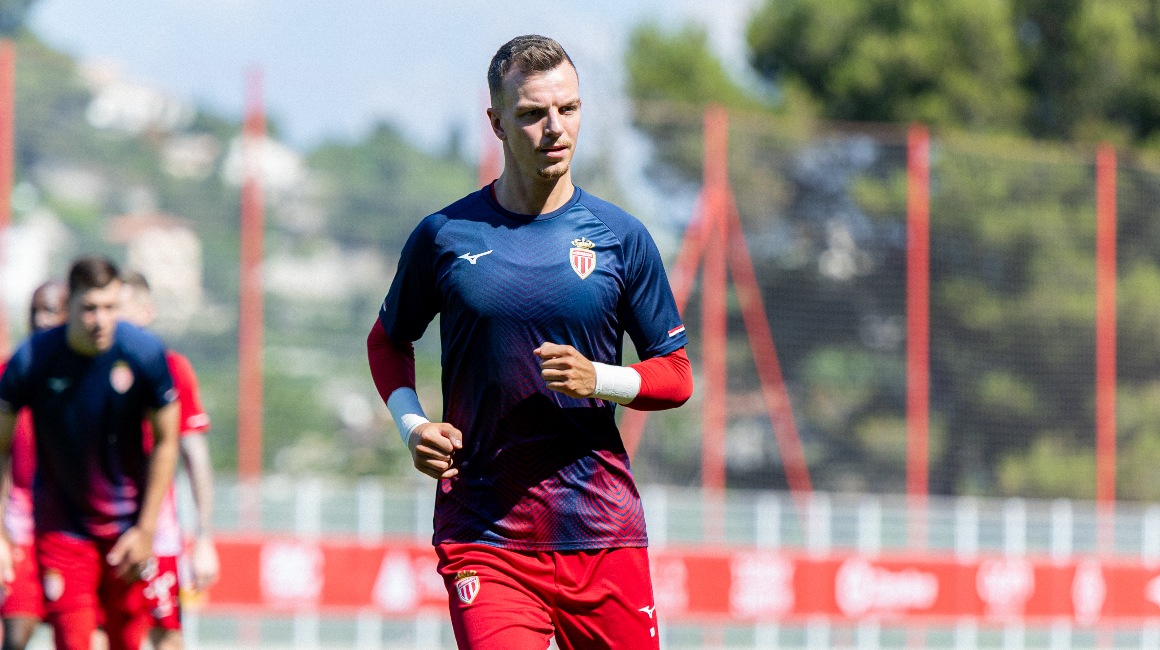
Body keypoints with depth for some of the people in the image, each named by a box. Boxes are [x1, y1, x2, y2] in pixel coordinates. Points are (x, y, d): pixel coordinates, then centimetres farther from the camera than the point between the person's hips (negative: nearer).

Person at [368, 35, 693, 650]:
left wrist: (598, 379, -10)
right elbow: (388, 341, 20)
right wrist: (412, 425, 2)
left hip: (601, 525, 1)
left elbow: (676, 377, 9)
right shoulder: (443, 236, 4)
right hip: (484, 532, -1)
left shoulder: (620, 236, 4)